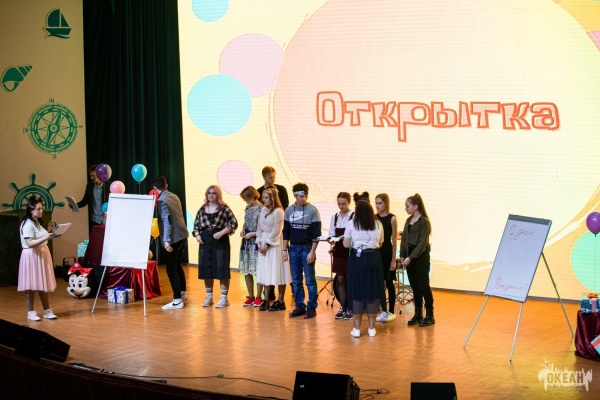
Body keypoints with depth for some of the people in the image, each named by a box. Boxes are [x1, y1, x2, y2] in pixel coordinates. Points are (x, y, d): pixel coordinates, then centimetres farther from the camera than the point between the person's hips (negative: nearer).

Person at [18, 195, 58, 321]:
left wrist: (49, 230, 11)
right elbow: (30, 243, -23)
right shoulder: (27, 224, -15)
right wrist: (46, 238, -32)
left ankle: (47, 311, 18)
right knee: (31, 285, -2)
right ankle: (31, 312, 5)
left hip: (42, 255, 9)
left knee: (43, 284, 12)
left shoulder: (37, 223, 14)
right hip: (31, 256, -9)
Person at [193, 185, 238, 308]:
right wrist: (197, 235, -1)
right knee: (206, 269, 7)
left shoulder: (224, 208, -3)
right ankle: (209, 297, 20)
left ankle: (224, 298, 4)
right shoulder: (202, 209, 11)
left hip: (220, 242, -5)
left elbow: (234, 223, -7)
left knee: (222, 269, -3)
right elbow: (196, 225, 17)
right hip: (205, 242, 5)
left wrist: (222, 232, -16)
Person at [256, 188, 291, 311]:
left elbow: (276, 231, -13)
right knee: (264, 272, 7)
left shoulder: (278, 211, -11)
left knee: (277, 272, -2)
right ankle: (266, 300, 14)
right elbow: (260, 228, 12)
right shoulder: (263, 210, 10)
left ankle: (280, 301, 4)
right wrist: (259, 243, 0)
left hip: (275, 244, -7)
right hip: (264, 243, 7)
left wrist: (267, 245, -13)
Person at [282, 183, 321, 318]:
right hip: (293, 248, 4)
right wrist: (285, 250, 7)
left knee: (310, 280, -1)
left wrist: (312, 252, -12)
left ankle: (312, 307, 6)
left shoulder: (312, 210, -6)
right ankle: (299, 306, 17)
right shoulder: (289, 210, 5)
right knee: (296, 281, 8)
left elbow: (316, 233, -6)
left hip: (307, 248, -4)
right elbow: (286, 232, 12)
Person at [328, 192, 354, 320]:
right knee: (340, 279, 8)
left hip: (350, 252, -5)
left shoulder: (354, 217, -9)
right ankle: (342, 307, 17)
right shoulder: (334, 217, 9)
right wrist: (331, 241, -11)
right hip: (338, 251, 5)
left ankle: (350, 308, 11)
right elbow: (331, 234, 10)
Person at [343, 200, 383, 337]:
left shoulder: (352, 225, -3)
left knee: (357, 293, 6)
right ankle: (371, 328, 13)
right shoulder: (378, 224, 5)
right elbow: (380, 244, 9)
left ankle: (357, 328, 8)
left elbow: (346, 244, -3)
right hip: (374, 258, 2)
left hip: (357, 258, -2)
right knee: (372, 293, 9)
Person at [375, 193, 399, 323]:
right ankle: (384, 311, 9)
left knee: (389, 283, 6)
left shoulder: (392, 219, -7)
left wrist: (394, 259, -10)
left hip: (387, 252, -4)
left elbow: (394, 240, -8)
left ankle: (391, 312, 15)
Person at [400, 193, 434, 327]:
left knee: (423, 286, -1)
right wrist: (402, 255, 3)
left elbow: (422, 243, -16)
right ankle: (418, 314, 17)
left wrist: (410, 258, -19)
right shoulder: (409, 220, 10)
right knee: (414, 286, 10)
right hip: (409, 257, 7)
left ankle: (430, 316, 8)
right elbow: (404, 239, 12)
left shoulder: (424, 222, -12)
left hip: (421, 257, -7)